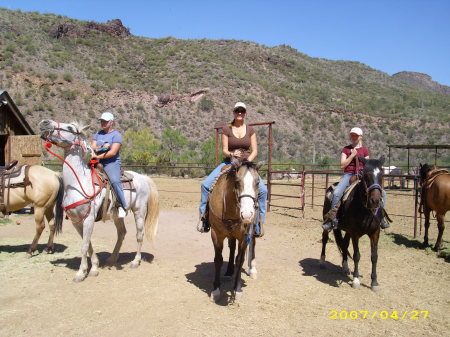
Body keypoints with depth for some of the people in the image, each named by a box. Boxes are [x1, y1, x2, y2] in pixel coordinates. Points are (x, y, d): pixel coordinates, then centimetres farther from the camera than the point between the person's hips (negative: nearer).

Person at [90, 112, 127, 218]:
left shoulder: (116, 135, -1)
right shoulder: (98, 134, 19)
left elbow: (113, 152, -12)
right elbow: (92, 147, 9)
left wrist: (97, 156, -17)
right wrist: (101, 148, -11)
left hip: (111, 163, -6)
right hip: (97, 162, 7)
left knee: (115, 181, -30)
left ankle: (122, 206, -20)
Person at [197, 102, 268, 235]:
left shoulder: (250, 130, 6)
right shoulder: (226, 129, 2)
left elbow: (255, 150, 2)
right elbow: (224, 150, -1)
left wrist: (247, 161, -15)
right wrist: (232, 154, -23)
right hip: (229, 162, 0)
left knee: (263, 190, -20)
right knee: (206, 184, -21)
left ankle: (260, 221, -3)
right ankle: (204, 216, -6)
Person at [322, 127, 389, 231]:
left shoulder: (364, 150, 13)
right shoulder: (346, 149, 9)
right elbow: (342, 165, -1)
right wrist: (352, 155, -8)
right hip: (348, 175, -2)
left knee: (382, 193, -9)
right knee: (336, 193, -30)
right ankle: (332, 218, -19)